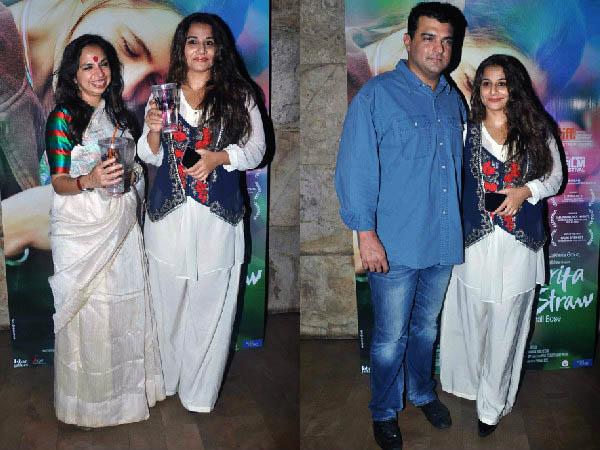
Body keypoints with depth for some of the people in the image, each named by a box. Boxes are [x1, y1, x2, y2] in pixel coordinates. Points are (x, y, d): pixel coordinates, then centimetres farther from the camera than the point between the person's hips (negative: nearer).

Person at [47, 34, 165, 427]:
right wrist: (89, 181, -28)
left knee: (125, 303, 10)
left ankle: (126, 388, 27)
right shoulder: (63, 118, -7)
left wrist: (133, 172, 5)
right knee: (88, 311, 1)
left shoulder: (118, 114, 11)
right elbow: (59, 183, -11)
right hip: (81, 231, -5)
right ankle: (90, 399, 18)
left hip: (121, 227, 6)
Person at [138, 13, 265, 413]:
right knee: (170, 300, 9)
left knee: (211, 304, 4)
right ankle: (169, 378, 29)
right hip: (169, 213, 2)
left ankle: (201, 393, 19)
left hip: (218, 215, -1)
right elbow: (151, 157, 10)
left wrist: (219, 156, -16)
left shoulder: (238, 95, 3)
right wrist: (153, 130, -11)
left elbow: (256, 149, 1)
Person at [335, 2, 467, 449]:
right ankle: (385, 412, 27)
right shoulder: (377, 95, -11)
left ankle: (422, 391, 43)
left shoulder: (453, 100, 9)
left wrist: (458, 224, 17)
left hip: (444, 243, 6)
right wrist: (367, 234, -18)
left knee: (427, 326, 21)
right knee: (391, 337, 6)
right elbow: (355, 169, -15)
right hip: (395, 245, -5)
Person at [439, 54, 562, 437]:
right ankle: (471, 381, 35)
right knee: (472, 316, 10)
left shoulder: (537, 130, 3)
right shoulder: (466, 132, 4)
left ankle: (492, 404, 21)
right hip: (475, 242, 1)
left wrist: (526, 191, -12)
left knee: (505, 324, 6)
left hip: (519, 245, 0)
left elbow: (555, 177, 9)